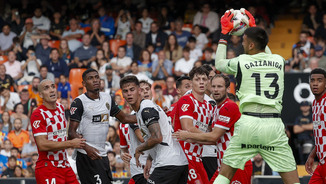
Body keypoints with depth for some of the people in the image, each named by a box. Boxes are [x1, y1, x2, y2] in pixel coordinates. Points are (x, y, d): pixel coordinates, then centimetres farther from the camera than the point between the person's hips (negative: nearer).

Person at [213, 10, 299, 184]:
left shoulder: (241, 61, 3)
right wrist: (254, 29, 43)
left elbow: (219, 63, 25)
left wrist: (224, 33, 33)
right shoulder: (279, 61, 9)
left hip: (248, 122, -1)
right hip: (274, 123, 1)